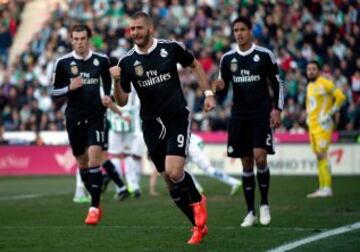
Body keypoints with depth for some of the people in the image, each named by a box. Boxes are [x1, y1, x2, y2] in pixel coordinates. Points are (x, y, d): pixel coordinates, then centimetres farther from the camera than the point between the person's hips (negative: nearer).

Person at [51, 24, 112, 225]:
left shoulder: (101, 60, 1)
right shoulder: (63, 63, 0)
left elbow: (108, 82, 18)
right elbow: (55, 91, 5)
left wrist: (108, 97, 0)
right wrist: (70, 88, -14)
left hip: (96, 116, -2)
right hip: (74, 118, 2)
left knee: (94, 158, -15)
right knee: (82, 162, 9)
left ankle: (94, 208, -12)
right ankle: (96, 202, 27)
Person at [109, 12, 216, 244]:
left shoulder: (170, 48, -5)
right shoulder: (127, 62, -1)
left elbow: (195, 65, 12)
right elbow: (122, 101, 2)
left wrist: (208, 94, 4)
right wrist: (116, 81, -17)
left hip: (177, 118, -3)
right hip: (152, 125, 3)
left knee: (174, 173, -20)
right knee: (170, 180, 7)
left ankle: (197, 200, 12)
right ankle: (199, 225, 21)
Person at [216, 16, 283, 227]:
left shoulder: (265, 55, -1)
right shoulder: (228, 58, 7)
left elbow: (277, 84, 4)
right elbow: (223, 90, 12)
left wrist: (277, 109, -5)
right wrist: (220, 87, -11)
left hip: (261, 115, -3)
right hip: (239, 115, 3)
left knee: (260, 157, -16)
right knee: (246, 163, 4)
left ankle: (265, 204, 4)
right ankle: (251, 213, 10)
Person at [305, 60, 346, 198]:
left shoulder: (325, 83, -9)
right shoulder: (309, 86, 18)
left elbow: (340, 97, -13)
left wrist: (330, 114, -13)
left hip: (322, 125, -8)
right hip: (312, 125, 8)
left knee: (322, 154, -13)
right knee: (318, 156, 8)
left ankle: (327, 188, -13)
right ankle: (322, 188, 10)